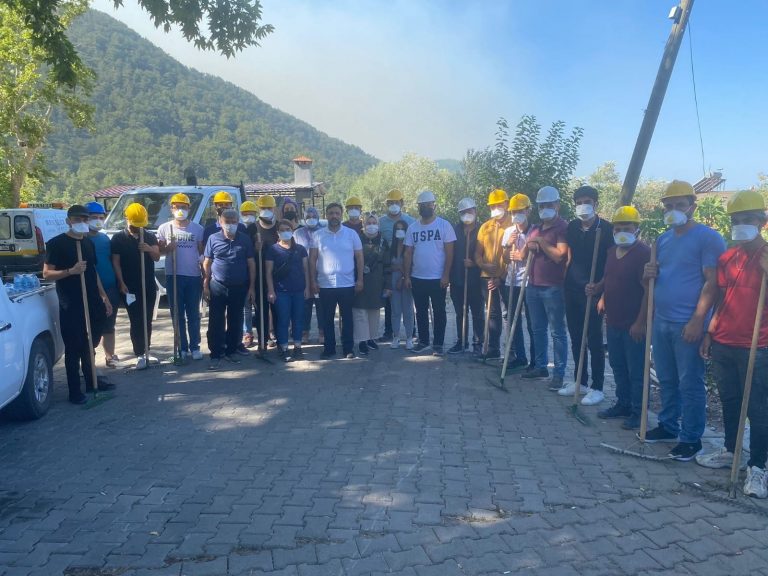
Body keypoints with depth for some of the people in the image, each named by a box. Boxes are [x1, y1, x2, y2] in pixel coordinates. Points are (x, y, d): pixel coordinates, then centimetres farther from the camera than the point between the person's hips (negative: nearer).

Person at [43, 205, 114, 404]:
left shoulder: (88, 242, 14)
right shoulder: (56, 243, -6)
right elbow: (47, 273, -9)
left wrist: (104, 297, 16)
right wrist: (71, 271, -24)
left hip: (93, 303, 6)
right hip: (71, 306, -6)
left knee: (89, 346, 15)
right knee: (73, 349, -1)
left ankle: (91, 382, 28)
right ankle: (74, 392, 6)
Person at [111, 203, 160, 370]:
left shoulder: (150, 237, 9)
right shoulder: (118, 238, -1)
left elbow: (157, 257, 2)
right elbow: (115, 262, -4)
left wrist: (150, 249, -20)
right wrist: (121, 283, -12)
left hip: (149, 286, 4)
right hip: (130, 287, -4)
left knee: (147, 321, 9)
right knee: (136, 322, -5)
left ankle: (145, 353, 18)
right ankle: (140, 355, -2)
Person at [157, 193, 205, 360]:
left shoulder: (197, 228, 4)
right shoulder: (164, 228, 4)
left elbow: (202, 251, 8)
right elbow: (159, 251, 7)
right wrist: (168, 248, -15)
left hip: (194, 276, 0)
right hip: (173, 276, 1)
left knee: (193, 315, 6)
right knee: (178, 315, 6)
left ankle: (195, 347, 14)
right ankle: (182, 348, 13)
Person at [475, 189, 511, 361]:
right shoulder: (485, 227, 13)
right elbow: (478, 252, 13)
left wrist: (501, 277, -14)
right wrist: (483, 265, -9)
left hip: (507, 278, -4)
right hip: (488, 277, 4)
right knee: (493, 313, 10)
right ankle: (493, 349, 17)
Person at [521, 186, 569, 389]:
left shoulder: (563, 228, -6)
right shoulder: (535, 229, 17)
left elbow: (559, 255, -18)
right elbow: (522, 256, 18)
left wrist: (541, 242, -10)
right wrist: (529, 246, -2)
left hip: (553, 288, -7)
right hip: (533, 286, 8)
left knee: (557, 331, -1)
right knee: (538, 330, 14)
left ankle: (559, 373, 3)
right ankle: (541, 366, 25)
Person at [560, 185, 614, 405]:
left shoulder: (606, 229, -8)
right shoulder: (572, 227, 8)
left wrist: (599, 286, -21)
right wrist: (565, 280, 14)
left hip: (593, 291, -6)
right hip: (572, 290, 6)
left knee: (594, 341, -1)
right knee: (576, 338, 13)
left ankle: (597, 388, 7)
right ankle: (579, 381, 25)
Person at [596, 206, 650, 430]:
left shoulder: (643, 253, -14)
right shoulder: (612, 251, 11)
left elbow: (648, 291, -18)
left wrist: (640, 322, -21)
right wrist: (602, 296, 9)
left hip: (633, 325, -8)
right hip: (613, 322, 8)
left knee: (636, 370, 1)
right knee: (618, 367, 17)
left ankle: (638, 412, 11)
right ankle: (623, 404, 31)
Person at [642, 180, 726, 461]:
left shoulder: (707, 237, -9)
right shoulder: (662, 240, 14)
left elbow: (712, 283, -14)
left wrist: (698, 320, -19)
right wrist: (649, 274, 0)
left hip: (688, 324, -7)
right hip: (660, 322, 7)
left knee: (690, 384, 0)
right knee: (666, 380, 16)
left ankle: (691, 438, 11)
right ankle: (668, 425, 30)